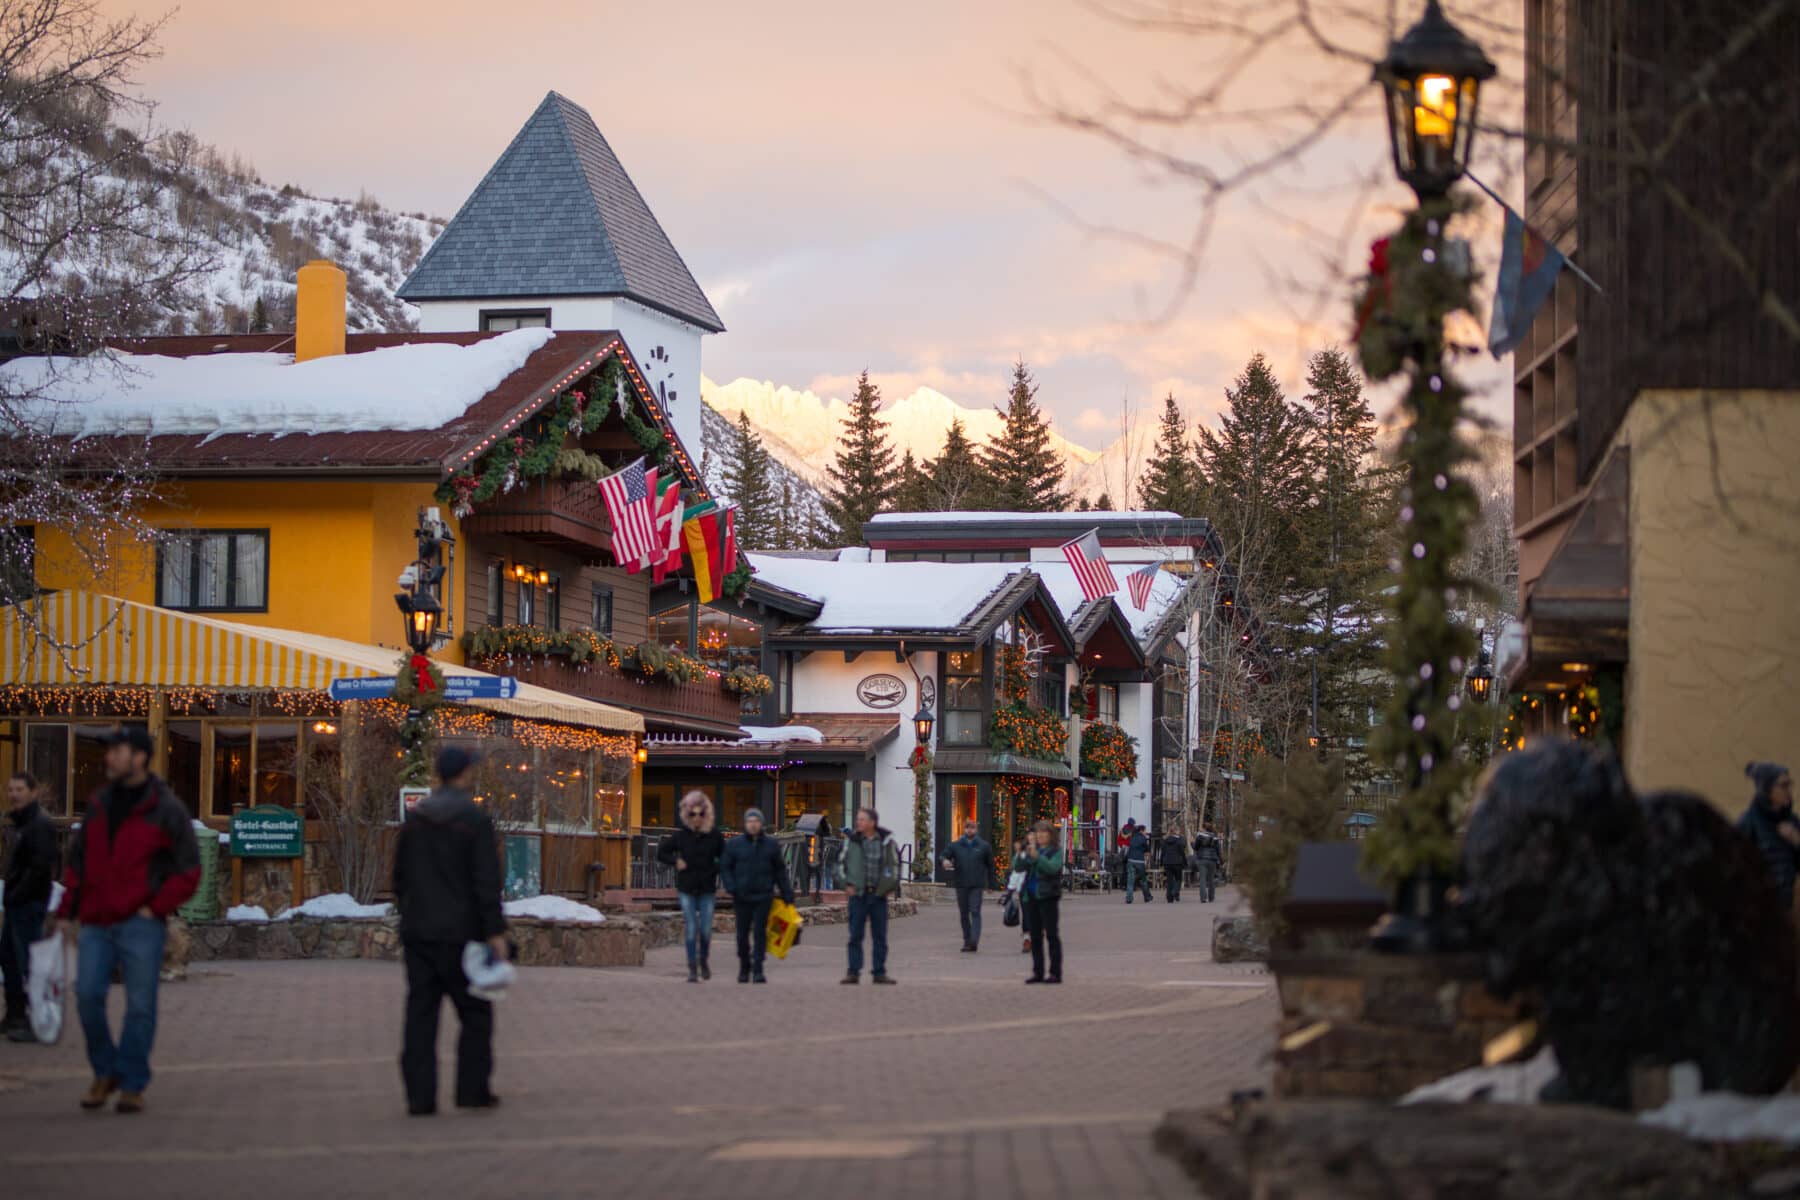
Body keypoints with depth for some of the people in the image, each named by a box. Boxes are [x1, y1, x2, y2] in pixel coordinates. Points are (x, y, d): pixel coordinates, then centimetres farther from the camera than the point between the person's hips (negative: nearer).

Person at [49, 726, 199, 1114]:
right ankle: (105, 1072, 13)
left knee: (140, 1005, -2)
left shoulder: (166, 810, -2)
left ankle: (132, 1085, 7)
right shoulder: (98, 805, 13)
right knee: (88, 995, -6)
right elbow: (77, 861, 19)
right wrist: (67, 911, 11)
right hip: (96, 923, 4)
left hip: (140, 925, -4)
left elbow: (188, 872, -1)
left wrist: (155, 908, -9)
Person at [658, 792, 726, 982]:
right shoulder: (681, 836, -1)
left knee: (706, 930, 0)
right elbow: (661, 853, 9)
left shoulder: (715, 836, -1)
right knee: (691, 931, -3)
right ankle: (692, 969, 4)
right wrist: (675, 862, -7)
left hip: (707, 890, 0)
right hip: (687, 889, 0)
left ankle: (704, 960, 27)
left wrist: (716, 871, -4)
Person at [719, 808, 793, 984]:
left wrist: (787, 894, 8)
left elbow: (780, 871, 11)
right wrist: (731, 887, -12)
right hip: (742, 897, 0)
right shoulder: (734, 844, 3)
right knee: (743, 934, 6)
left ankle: (758, 970, -6)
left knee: (760, 933, -6)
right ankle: (744, 968, 22)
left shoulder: (771, 845, 6)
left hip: (763, 896, 0)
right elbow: (724, 867, 4)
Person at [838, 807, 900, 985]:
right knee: (855, 935, -1)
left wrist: (892, 886, 3)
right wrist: (847, 883, 1)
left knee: (880, 935, 5)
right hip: (858, 893, 0)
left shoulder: (886, 840, 1)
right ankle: (853, 971, 3)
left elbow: (895, 862, 10)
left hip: (879, 894, 0)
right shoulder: (852, 841, 2)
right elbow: (842, 863, 11)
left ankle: (880, 972, 12)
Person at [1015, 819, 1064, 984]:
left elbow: (1052, 867, -20)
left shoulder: (1056, 851, -3)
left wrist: (1036, 856, -30)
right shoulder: (1031, 850, 14)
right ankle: (1037, 972, 14)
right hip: (1032, 896, 6)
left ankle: (1055, 973, -4)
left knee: (1052, 935, -5)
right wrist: (1022, 855, -14)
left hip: (1048, 896, -6)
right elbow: (1018, 867, 5)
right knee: (1035, 936, 8)